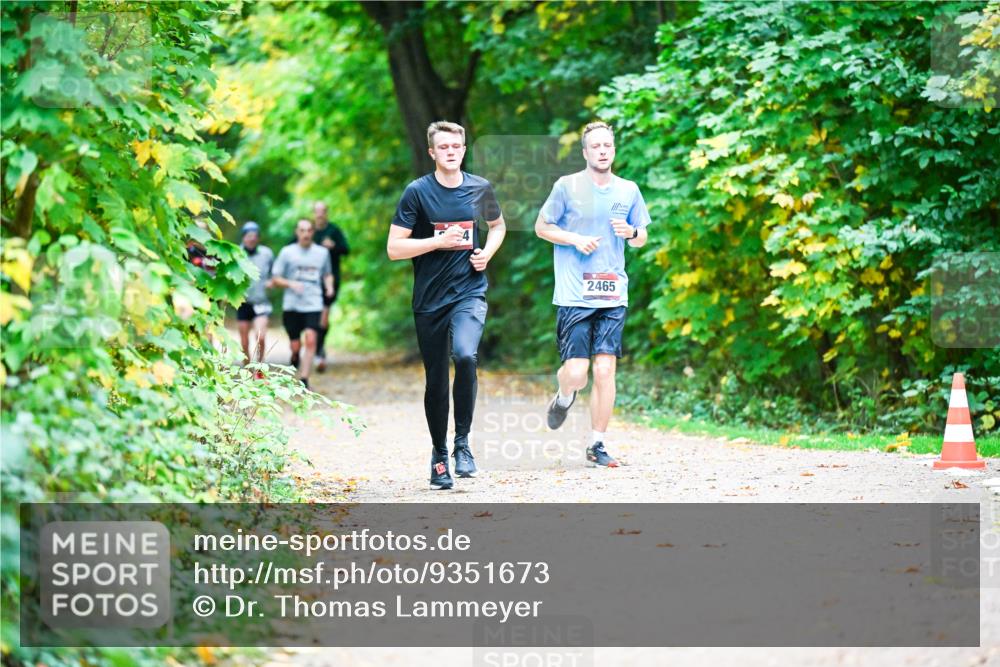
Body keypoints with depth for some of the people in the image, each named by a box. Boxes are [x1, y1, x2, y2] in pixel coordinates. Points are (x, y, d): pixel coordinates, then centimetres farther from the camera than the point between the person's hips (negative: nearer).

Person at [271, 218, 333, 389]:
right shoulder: (287, 252, 2)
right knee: (296, 346, 2)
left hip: (313, 304, 0)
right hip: (292, 305, 0)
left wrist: (329, 286, 4)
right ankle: (295, 356, 38)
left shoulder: (322, 252, 9)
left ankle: (304, 380, -16)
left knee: (310, 340, -17)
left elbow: (328, 274, 25)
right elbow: (275, 279, 4)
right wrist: (291, 284, -14)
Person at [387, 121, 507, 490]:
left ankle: (462, 442, -12)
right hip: (430, 298, 0)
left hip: (470, 292, 0)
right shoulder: (417, 192, -4)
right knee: (435, 380, 7)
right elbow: (394, 248, -7)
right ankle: (439, 454, 26)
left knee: (465, 355, -27)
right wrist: (440, 241, -16)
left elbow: (498, 225, 24)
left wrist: (487, 252, 4)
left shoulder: (480, 188, 4)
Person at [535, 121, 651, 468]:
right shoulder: (567, 186, -1)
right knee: (576, 373, -8)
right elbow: (541, 226, 7)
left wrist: (631, 232, -4)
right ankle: (563, 397, 29)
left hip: (613, 296, 3)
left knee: (605, 369, -4)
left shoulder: (629, 190, 9)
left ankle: (597, 445, 7)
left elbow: (642, 238, 20)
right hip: (574, 295, -3)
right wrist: (575, 239, -9)